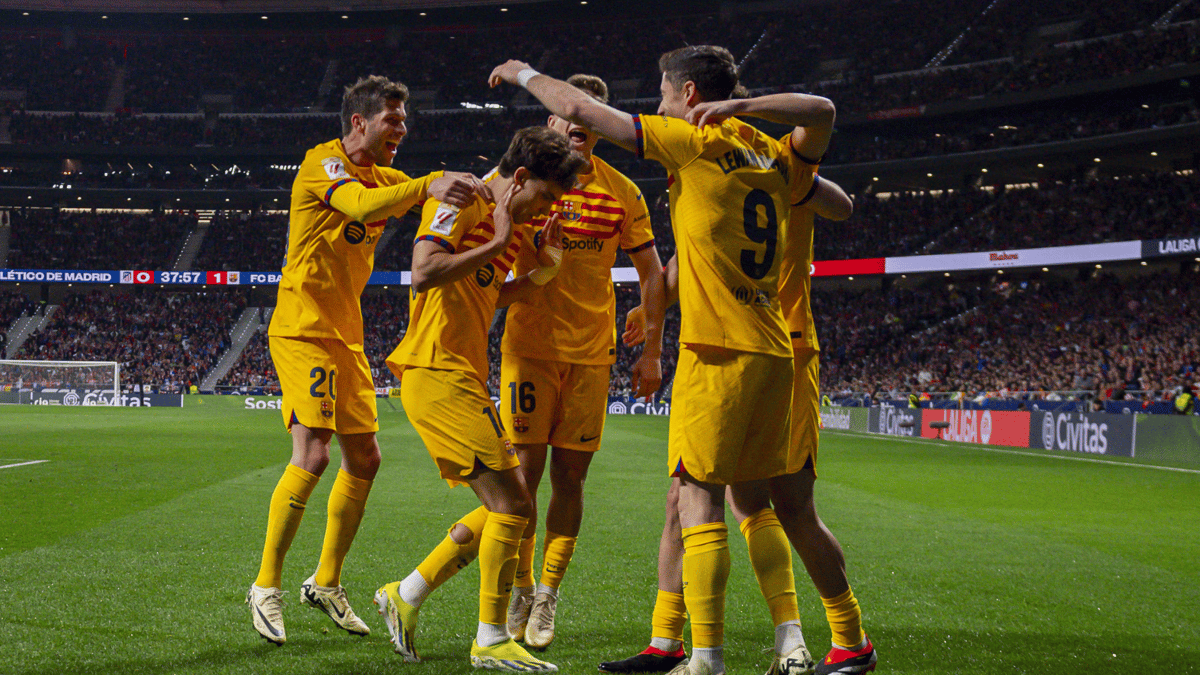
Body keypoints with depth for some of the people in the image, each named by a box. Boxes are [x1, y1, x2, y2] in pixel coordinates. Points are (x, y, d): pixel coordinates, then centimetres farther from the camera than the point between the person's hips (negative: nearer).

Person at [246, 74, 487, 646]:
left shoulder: (378, 174, 15)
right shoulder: (324, 164, -12)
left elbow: (452, 190, 8)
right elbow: (361, 204, -33)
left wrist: (477, 184, -13)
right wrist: (429, 186, -45)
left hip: (345, 337, 9)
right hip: (303, 331, -9)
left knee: (364, 459, 9)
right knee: (312, 455, -17)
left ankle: (326, 583, 22)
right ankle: (265, 587, -6)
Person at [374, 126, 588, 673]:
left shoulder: (508, 222, 18)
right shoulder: (462, 202, -10)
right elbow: (424, 274, -23)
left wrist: (543, 271, 12)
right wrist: (498, 244, -17)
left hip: (463, 377, 10)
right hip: (437, 373, -10)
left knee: (505, 509, 11)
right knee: (511, 506, -10)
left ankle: (405, 596, 18)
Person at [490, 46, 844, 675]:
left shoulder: (695, 140, -4)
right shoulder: (773, 158, 13)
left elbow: (579, 108, -4)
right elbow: (822, 112, 23)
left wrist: (524, 74, 14)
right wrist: (743, 106, 9)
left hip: (719, 351, -7)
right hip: (774, 352, 7)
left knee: (699, 500, -6)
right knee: (754, 499, 16)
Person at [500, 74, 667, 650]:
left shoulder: (622, 193, 3)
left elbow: (651, 272, 9)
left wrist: (651, 350, 5)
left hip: (591, 353, 1)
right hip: (530, 345, -1)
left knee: (569, 476, 2)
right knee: (524, 471, -3)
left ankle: (548, 595, 12)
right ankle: (519, 589, 13)